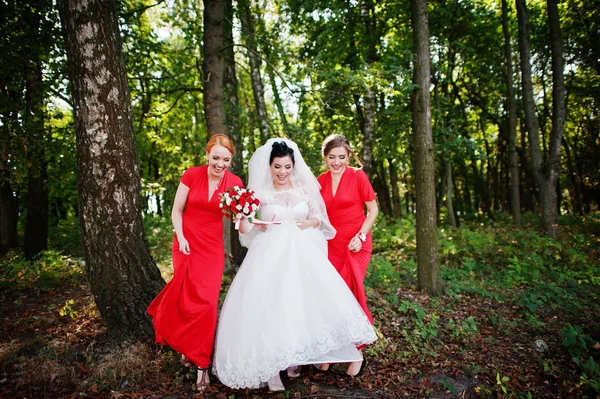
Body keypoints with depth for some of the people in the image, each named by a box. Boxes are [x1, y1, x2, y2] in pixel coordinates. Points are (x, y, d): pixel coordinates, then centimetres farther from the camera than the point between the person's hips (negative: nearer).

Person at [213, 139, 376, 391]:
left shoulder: (304, 188, 5)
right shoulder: (259, 192, 1)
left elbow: (319, 217, 11)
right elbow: (248, 229, 4)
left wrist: (311, 223, -10)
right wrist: (242, 220, -17)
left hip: (302, 254, 2)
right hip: (270, 256, -2)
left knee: (305, 302, -3)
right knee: (270, 307, -8)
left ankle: (294, 359, 18)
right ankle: (271, 368, 6)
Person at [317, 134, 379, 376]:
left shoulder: (358, 176, -6)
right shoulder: (320, 181, 4)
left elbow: (373, 210, -3)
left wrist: (361, 236, -13)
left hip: (355, 245, -3)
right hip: (330, 245, 3)